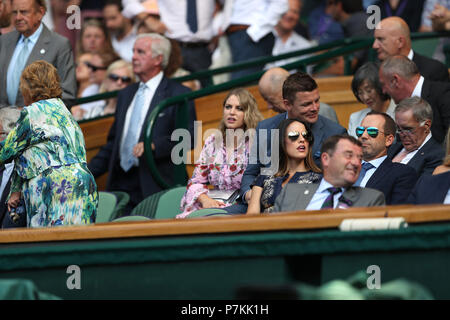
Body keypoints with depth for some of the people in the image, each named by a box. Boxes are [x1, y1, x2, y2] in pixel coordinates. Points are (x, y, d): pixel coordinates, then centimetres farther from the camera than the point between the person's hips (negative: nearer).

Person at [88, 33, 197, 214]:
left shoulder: (178, 94, 2)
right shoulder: (125, 94, 23)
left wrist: (153, 146, -22)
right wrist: (87, 173, 15)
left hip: (155, 187, -6)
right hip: (120, 185, 6)